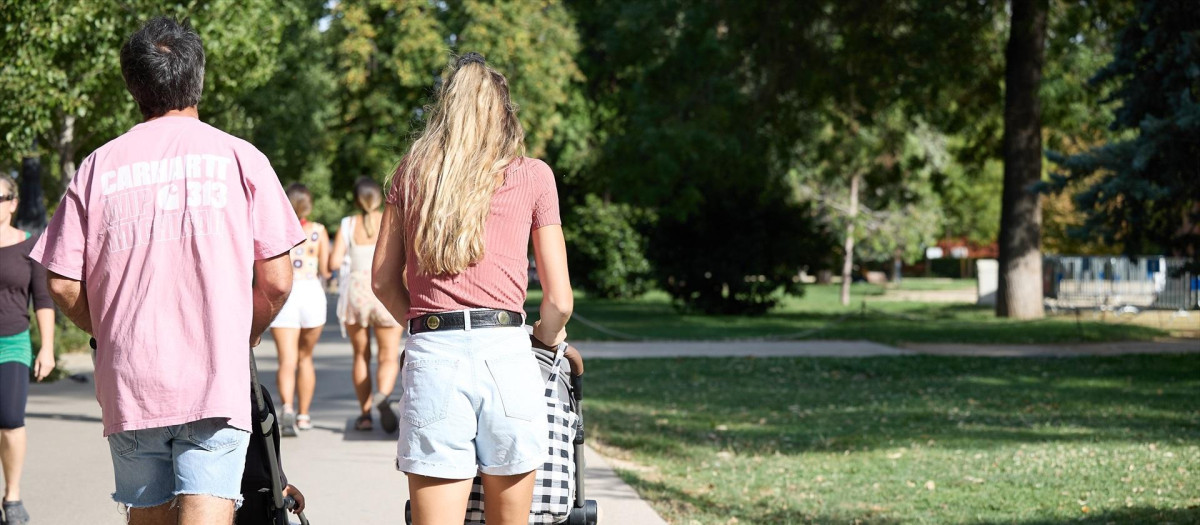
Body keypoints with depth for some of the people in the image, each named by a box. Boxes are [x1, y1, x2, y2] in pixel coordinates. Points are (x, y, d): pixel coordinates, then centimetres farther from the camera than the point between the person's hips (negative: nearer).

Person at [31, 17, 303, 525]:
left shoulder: (99, 166, 6)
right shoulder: (239, 157, 2)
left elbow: (63, 285, 4)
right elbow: (276, 280, 0)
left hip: (127, 384, 3)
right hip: (215, 381, -2)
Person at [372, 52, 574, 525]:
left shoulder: (413, 171, 13)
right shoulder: (532, 176, 8)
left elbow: (383, 279, 15)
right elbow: (559, 300, 8)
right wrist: (547, 338, 28)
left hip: (431, 358, 1)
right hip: (506, 356, -1)